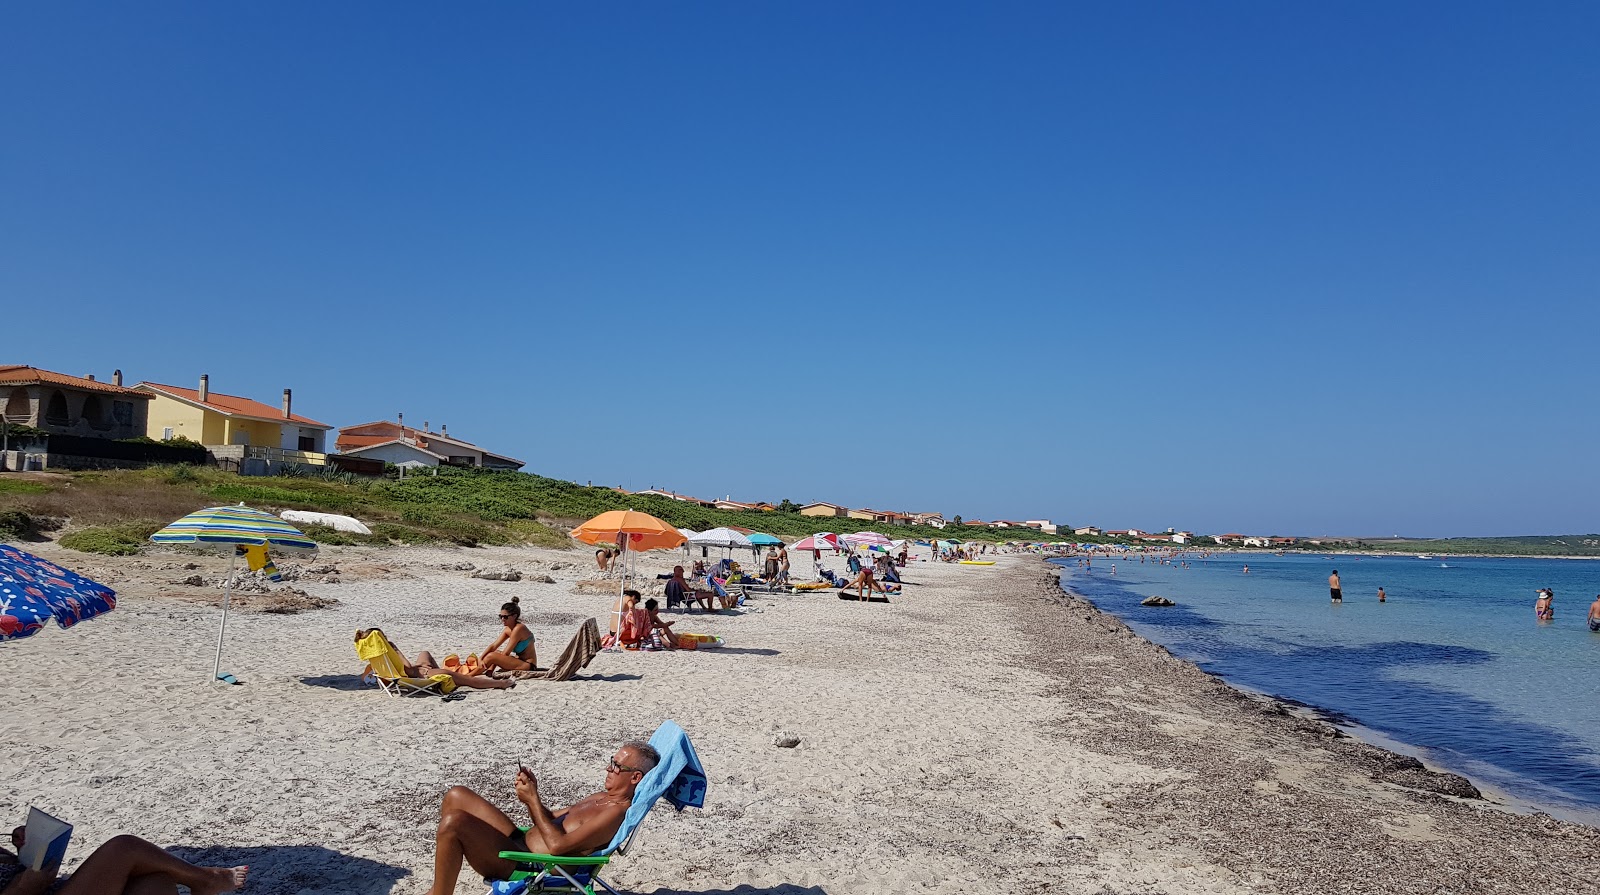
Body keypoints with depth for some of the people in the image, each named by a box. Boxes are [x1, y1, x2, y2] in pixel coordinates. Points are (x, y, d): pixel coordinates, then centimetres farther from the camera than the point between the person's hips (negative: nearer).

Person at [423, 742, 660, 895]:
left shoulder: (617, 813, -20)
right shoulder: (603, 797, 12)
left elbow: (557, 845, -24)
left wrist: (533, 800, -15)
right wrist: (532, 793, 1)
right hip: (521, 841, 11)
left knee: (453, 823, -26)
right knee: (456, 796, 9)